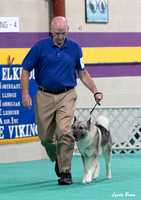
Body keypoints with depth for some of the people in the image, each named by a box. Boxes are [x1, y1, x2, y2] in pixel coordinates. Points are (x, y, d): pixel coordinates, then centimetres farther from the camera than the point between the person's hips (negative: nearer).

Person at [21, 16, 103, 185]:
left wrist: (95, 92, 5)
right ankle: (57, 159, 36)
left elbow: (83, 73, 14)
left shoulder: (75, 48, 4)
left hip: (66, 96, -1)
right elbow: (26, 70, 2)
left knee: (64, 132, -17)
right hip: (44, 96, 1)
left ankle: (65, 172, -11)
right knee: (46, 136, 5)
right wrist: (25, 94, -8)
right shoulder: (40, 46, -2)